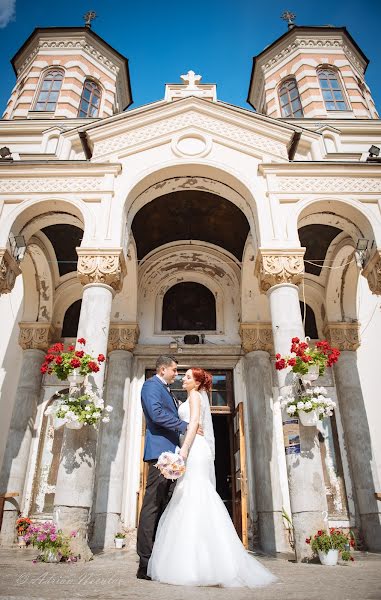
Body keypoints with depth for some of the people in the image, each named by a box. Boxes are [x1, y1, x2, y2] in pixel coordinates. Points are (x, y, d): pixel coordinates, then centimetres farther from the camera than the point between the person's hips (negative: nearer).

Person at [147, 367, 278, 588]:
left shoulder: (195, 396, -1)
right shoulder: (198, 398, 25)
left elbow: (194, 423, -14)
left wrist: (184, 448, -24)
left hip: (195, 450, -10)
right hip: (195, 451, 10)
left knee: (195, 498, -13)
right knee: (197, 500, 6)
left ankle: (197, 566, -13)